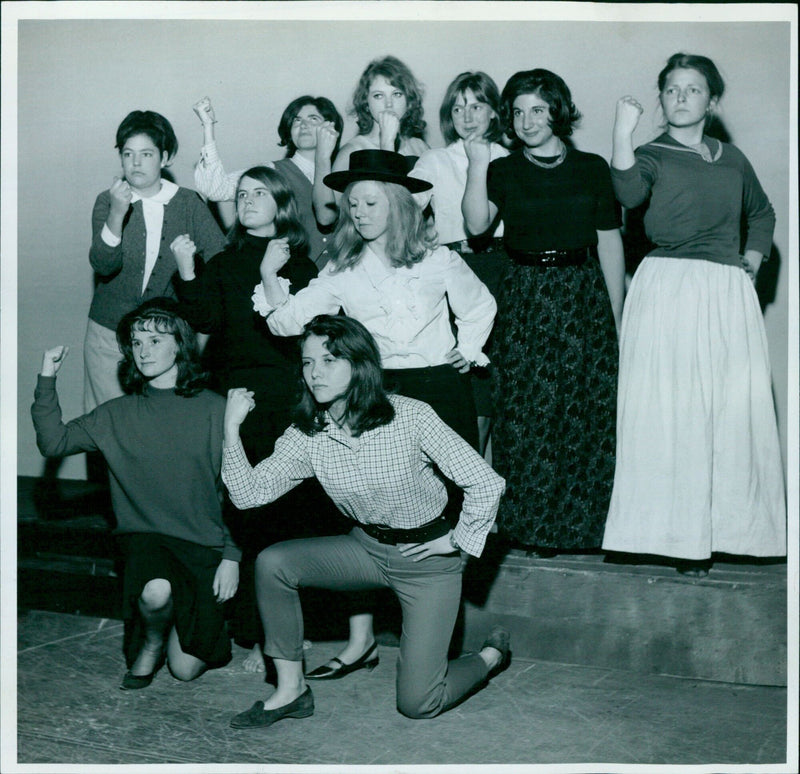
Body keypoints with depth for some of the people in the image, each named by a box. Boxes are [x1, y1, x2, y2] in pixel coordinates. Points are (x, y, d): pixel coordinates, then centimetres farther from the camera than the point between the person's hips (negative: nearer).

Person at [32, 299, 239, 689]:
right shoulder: (118, 415, 5)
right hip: (145, 536, 1)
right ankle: (150, 644, 4)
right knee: (156, 592, -34)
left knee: (187, 667, -7)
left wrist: (231, 556, -6)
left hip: (204, 545, -1)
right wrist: (47, 380, -10)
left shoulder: (213, 409, -2)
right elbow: (54, 442, -1)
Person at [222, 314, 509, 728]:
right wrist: (232, 427, -23)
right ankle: (291, 691, -4)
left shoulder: (410, 417, -22)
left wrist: (457, 540, -8)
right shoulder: (307, 435, -8)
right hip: (365, 548, 5)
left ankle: (491, 655, 23)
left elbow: (486, 484, -18)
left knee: (417, 703, -8)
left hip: (426, 558, -4)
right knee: (273, 562, -19)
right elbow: (249, 493, -15)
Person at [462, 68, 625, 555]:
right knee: (527, 413, -1)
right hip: (524, 300, 0)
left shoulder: (592, 168, 7)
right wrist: (477, 164, -17)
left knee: (590, 410, 0)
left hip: (585, 297, 0)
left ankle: (581, 520, 14)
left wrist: (617, 317, 5)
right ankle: (532, 522, 12)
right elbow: (477, 224, -9)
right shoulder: (503, 171, 7)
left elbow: (609, 242, 7)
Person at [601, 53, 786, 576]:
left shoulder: (732, 159, 17)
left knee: (735, 409, 0)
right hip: (669, 291, -4)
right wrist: (623, 134, -29)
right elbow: (630, 193, -20)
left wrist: (753, 258, 17)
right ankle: (684, 535, 4)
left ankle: (727, 525, 12)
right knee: (673, 410, -4)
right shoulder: (652, 156, 3)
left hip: (729, 295, 4)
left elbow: (762, 212, 33)